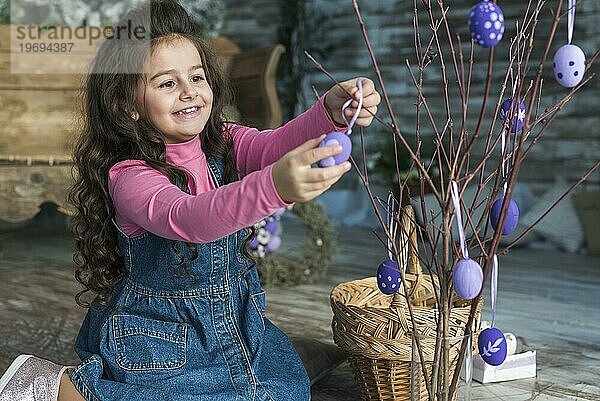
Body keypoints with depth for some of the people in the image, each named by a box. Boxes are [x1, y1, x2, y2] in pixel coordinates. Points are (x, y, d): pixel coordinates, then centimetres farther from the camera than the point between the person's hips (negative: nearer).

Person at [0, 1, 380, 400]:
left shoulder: (225, 144, -3)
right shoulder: (129, 176, -23)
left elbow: (275, 145, -22)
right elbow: (185, 218, -42)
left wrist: (331, 111, -43)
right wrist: (274, 186, -60)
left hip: (233, 320, 6)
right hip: (155, 335, -6)